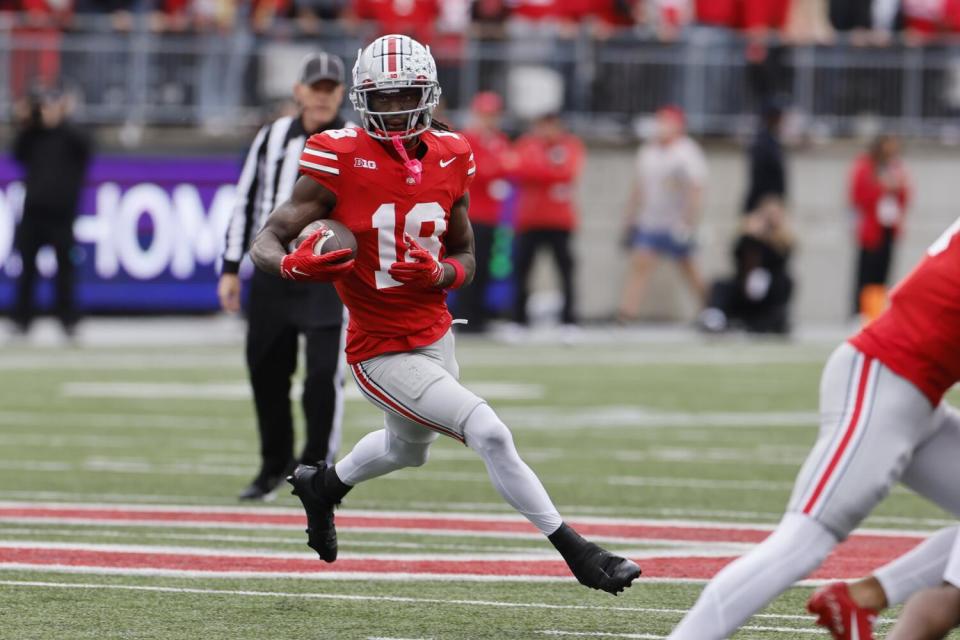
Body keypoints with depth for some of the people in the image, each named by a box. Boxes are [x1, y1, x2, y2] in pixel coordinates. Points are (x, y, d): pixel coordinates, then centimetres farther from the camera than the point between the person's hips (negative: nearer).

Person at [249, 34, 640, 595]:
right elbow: (266, 243, -16)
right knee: (491, 435, -19)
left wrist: (439, 274, -17)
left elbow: (467, 259, 7)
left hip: (435, 336, 7)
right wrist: (295, 265, -39)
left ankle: (324, 485, 60)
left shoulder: (449, 158, -2)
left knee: (408, 450, 31)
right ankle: (576, 553, -10)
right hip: (381, 354, -7)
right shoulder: (340, 160, -18)